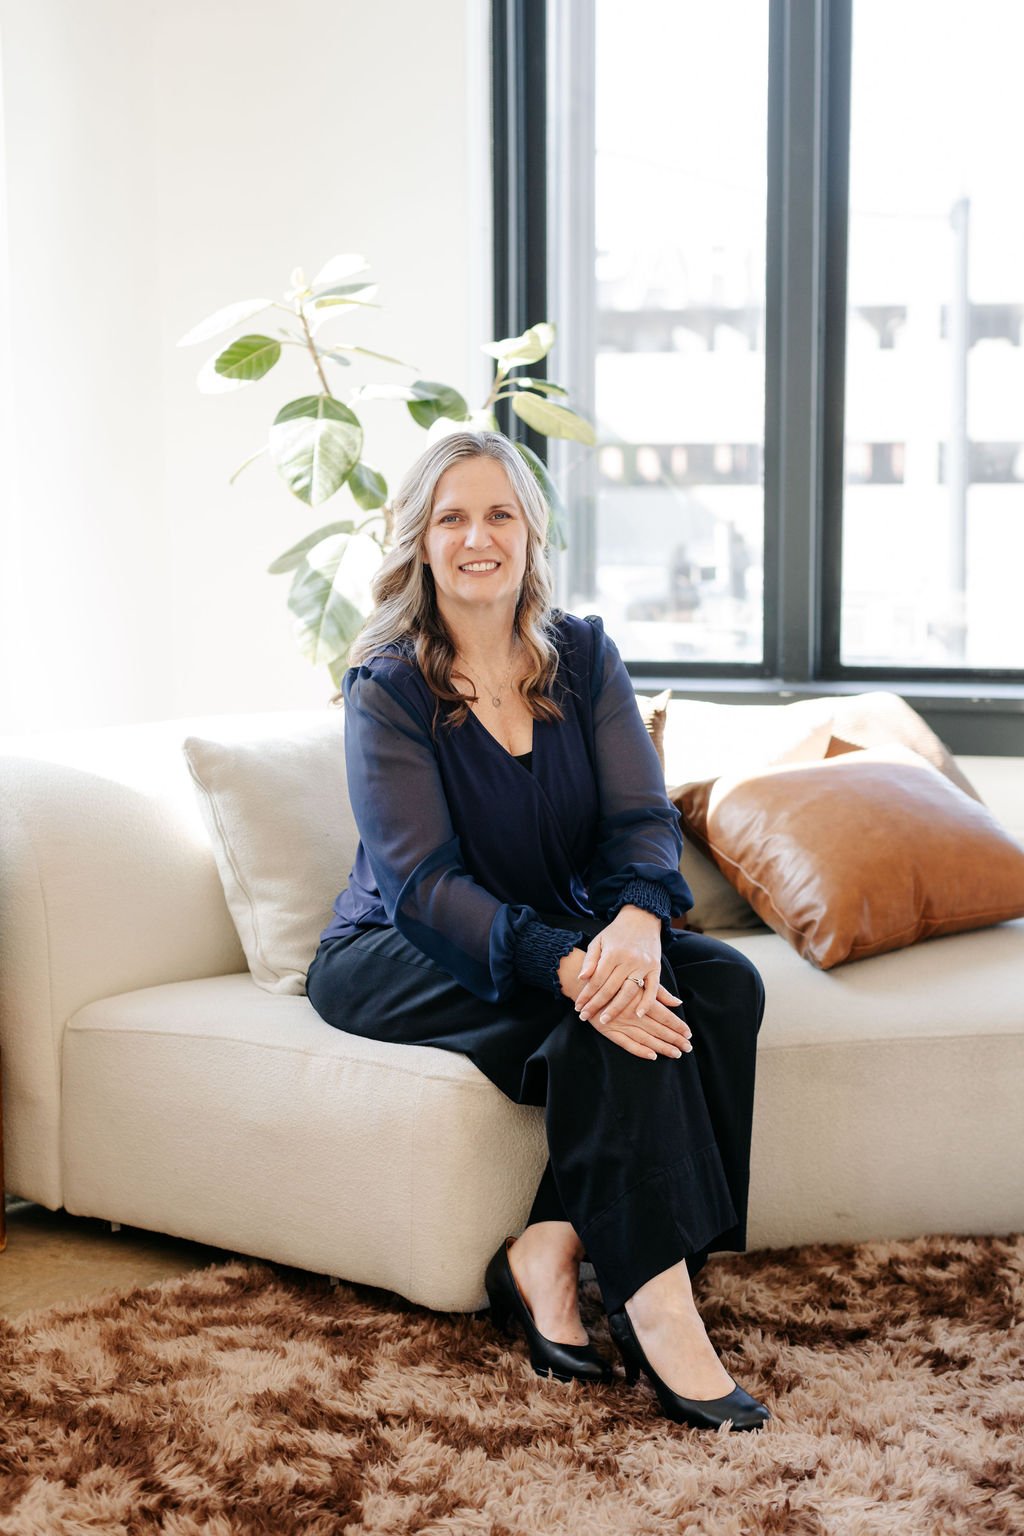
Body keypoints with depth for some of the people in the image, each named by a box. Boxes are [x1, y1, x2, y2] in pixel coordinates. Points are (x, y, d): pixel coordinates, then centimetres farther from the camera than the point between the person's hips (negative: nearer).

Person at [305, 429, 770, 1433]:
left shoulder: (583, 656, 3)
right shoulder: (388, 686, -11)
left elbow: (643, 817, -7)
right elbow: (423, 882, -21)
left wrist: (638, 919, -33)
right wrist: (568, 970, -38)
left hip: (566, 931, 5)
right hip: (390, 958, -5)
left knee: (724, 983, -23)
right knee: (613, 1021, -31)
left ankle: (550, 1250, -23)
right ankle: (654, 1305, -27)